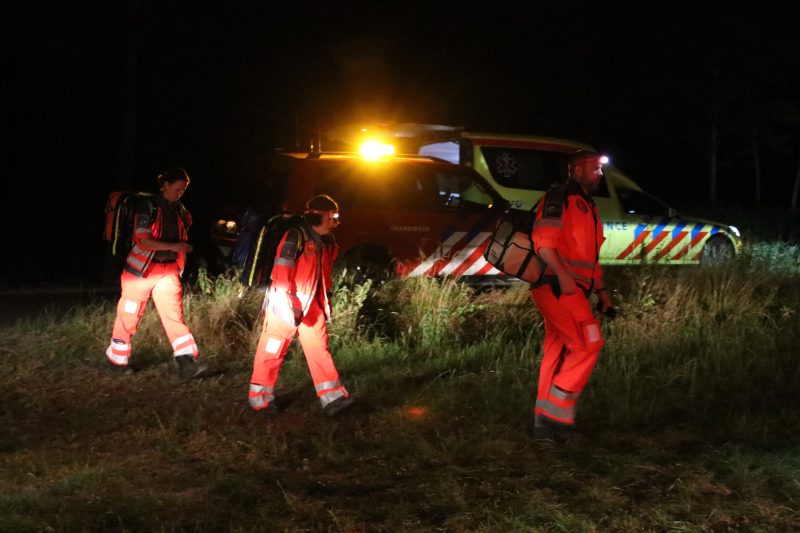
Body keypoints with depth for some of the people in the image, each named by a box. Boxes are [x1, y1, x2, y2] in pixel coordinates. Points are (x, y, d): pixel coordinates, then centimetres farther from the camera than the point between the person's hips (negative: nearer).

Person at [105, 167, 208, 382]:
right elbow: (143, 241, -22)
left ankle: (186, 364, -17)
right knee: (129, 316, 7)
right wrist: (172, 246, -30)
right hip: (142, 269, -4)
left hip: (168, 270, 4)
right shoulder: (148, 208, -13)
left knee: (174, 314, -9)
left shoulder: (179, 209, 7)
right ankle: (117, 358, 26)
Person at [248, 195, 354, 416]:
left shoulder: (326, 243, 9)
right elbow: (281, 273, -21)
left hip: (311, 305, 7)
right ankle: (260, 398, 14)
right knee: (272, 350, 3)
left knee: (319, 348, 1)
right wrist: (290, 306, -24)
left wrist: (326, 297, 20)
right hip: (285, 305, -7)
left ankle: (332, 398, -1)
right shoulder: (295, 237, -17)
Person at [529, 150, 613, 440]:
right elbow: (542, 240, -17)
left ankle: (545, 420, 11)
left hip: (571, 290, 10)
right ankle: (559, 413, -11)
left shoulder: (587, 207, 25)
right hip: (557, 286, -10)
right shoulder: (559, 197, -6)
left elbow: (591, 256, 29)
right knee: (588, 343, -14)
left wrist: (601, 290, 22)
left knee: (557, 351, 8)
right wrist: (562, 275, -27)